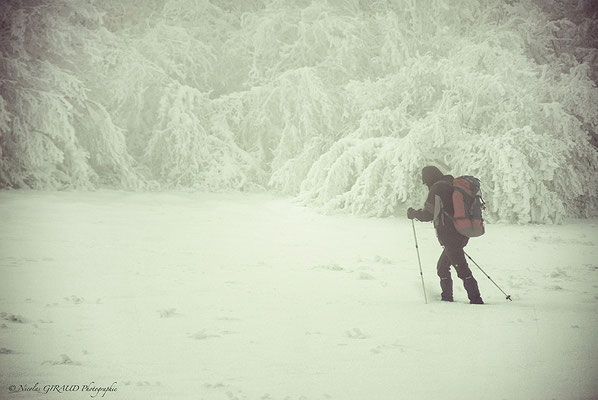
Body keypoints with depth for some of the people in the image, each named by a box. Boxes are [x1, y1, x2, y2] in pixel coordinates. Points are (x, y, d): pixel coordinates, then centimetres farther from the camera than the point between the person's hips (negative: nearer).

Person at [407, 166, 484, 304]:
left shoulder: (437, 188, -10)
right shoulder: (451, 185, 17)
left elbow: (428, 214, -10)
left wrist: (414, 213, 6)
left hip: (450, 235, -10)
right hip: (462, 234, 10)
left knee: (462, 269, -9)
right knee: (442, 267, 18)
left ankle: (476, 299, -10)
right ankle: (447, 298, 21)